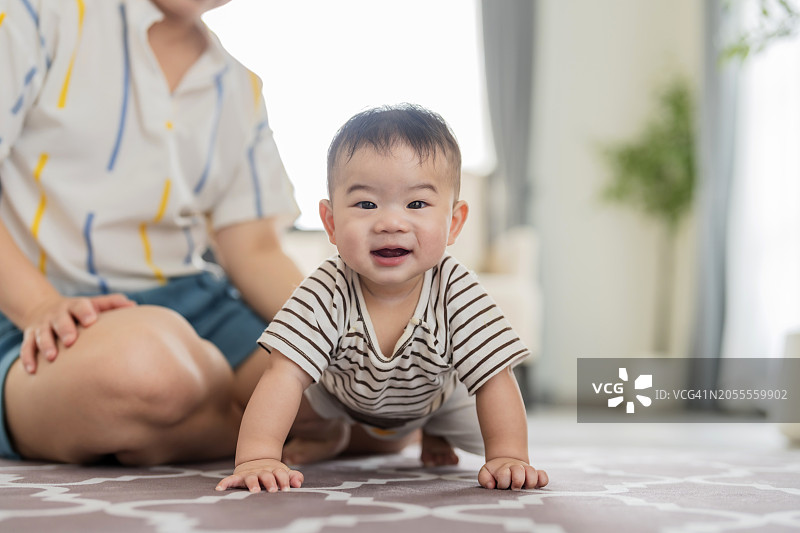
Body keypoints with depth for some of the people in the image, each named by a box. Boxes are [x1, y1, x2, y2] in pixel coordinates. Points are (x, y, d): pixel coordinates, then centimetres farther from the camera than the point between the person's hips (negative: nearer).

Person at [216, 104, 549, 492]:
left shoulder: (457, 293, -38)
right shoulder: (327, 294, -40)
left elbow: (495, 382, -34)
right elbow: (284, 377, -44)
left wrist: (508, 459, -45)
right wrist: (258, 459, -55)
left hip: (434, 396, 1)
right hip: (341, 393, 0)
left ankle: (434, 435, 32)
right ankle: (323, 437, 24)